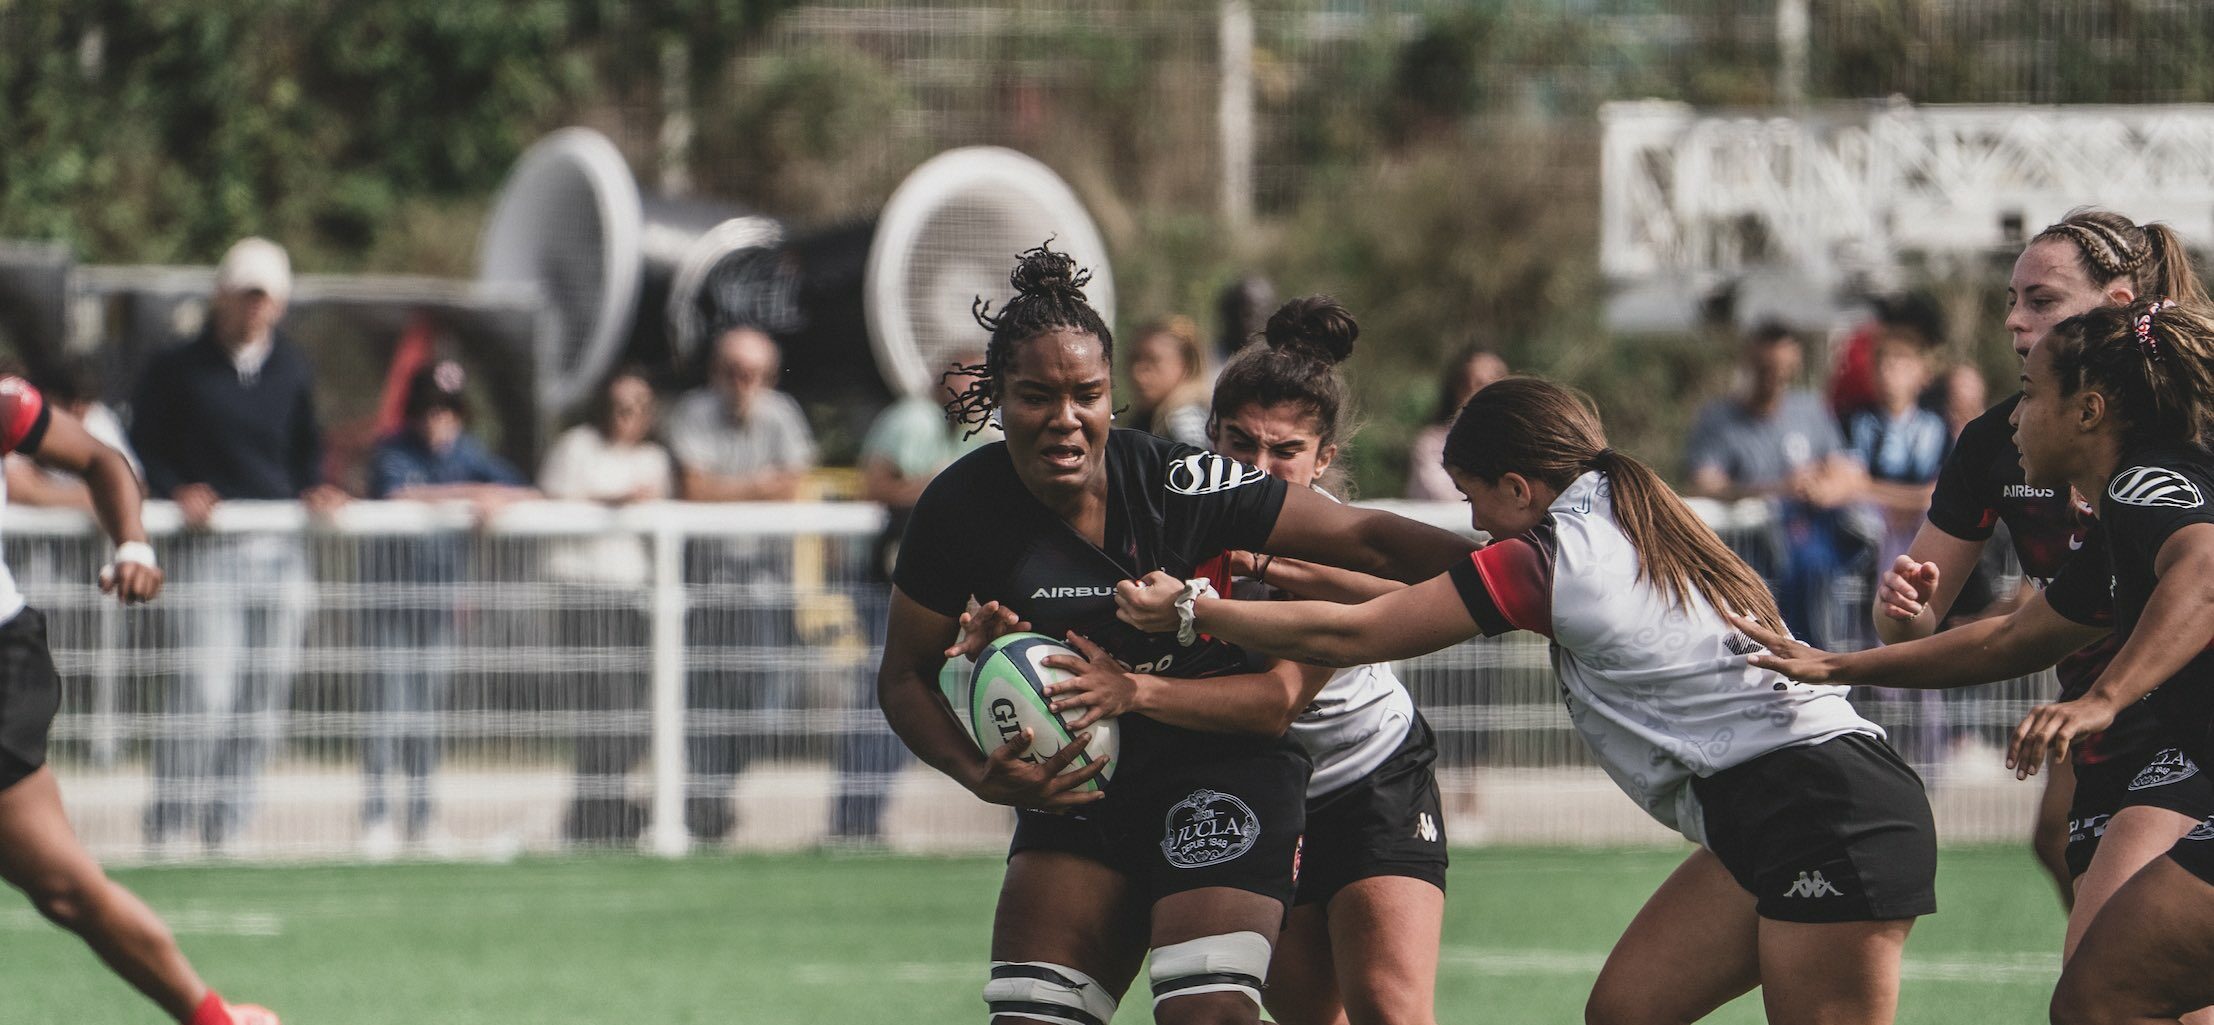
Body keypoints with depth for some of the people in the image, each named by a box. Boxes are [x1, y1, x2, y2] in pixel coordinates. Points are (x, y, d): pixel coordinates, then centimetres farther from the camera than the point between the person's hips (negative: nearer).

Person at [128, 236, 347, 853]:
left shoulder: (292, 372, 14)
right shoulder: (176, 370, 2)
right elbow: (143, 450, 3)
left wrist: (313, 491, 3)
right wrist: (178, 492, -14)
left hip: (282, 550, 5)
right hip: (211, 549, -5)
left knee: (263, 699, 2)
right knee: (206, 692, -16)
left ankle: (224, 829, 10)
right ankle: (164, 827, -8)